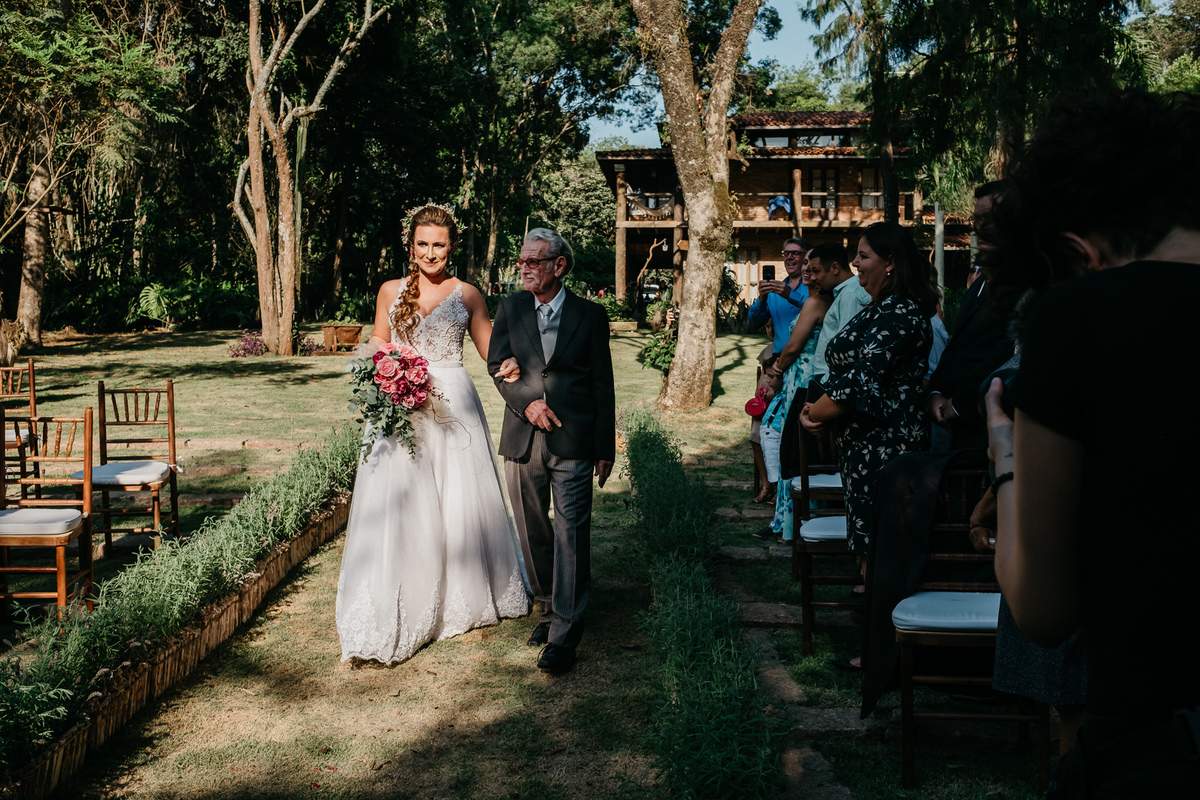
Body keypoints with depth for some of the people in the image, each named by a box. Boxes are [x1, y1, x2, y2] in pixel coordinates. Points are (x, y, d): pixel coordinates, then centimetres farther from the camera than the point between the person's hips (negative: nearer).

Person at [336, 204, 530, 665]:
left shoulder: (467, 294, 6)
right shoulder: (391, 292, 9)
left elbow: (490, 350, 8)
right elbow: (378, 346, 15)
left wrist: (509, 366, -15)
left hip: (453, 406, 0)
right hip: (401, 410, 0)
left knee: (459, 502, 7)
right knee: (400, 506, -3)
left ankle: (464, 598, 27)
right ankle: (397, 613, 3)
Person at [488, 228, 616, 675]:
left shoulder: (590, 315, 1)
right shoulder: (510, 309, 8)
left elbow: (603, 384, 3)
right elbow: (496, 364, 6)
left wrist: (606, 447, 2)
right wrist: (527, 402, -12)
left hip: (573, 441, -3)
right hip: (522, 439, 3)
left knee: (571, 533, -6)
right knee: (533, 532, 12)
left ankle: (565, 634, -2)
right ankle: (550, 607, 31)